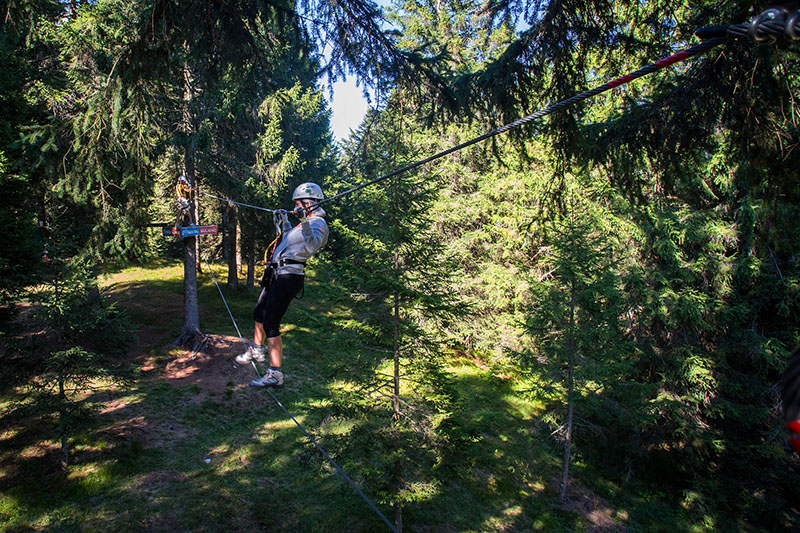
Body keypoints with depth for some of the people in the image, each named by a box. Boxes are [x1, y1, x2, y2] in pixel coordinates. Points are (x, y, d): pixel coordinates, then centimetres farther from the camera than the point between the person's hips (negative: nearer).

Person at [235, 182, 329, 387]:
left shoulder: (318, 224, -14)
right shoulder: (307, 222, 16)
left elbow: (312, 246, -35)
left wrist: (305, 223, -43)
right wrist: (283, 222, 37)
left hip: (288, 278, -11)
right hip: (278, 274, 11)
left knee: (270, 324, -11)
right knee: (259, 313, 26)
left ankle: (275, 374, -6)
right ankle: (257, 351, 48)